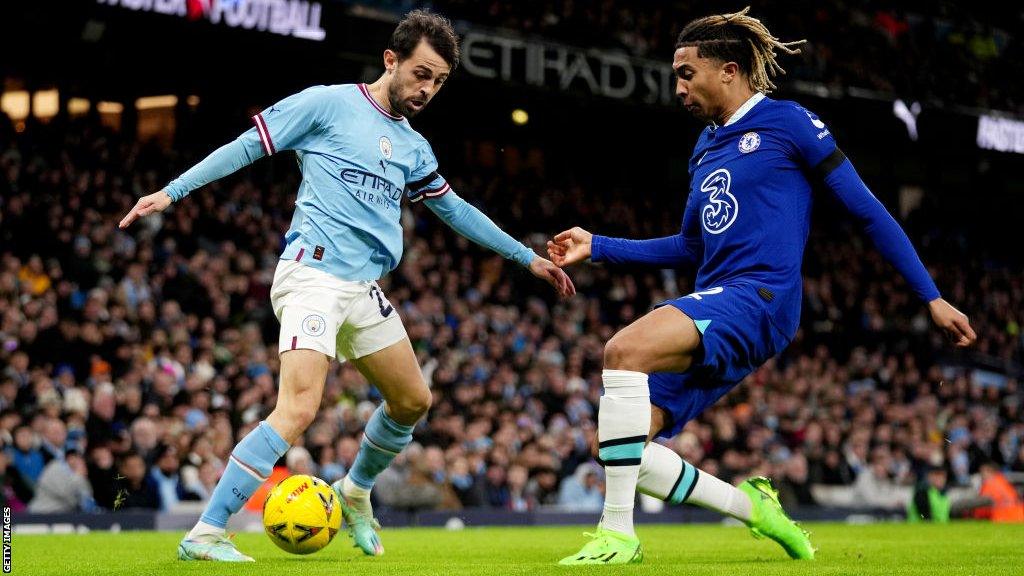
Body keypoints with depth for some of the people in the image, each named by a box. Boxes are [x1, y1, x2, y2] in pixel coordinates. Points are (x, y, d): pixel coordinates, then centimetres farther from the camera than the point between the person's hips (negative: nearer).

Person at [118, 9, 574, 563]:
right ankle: (203, 535, -21)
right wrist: (172, 191, -9)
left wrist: (527, 257, 30)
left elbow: (454, 208, 28)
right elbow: (247, 146, -2)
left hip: (364, 288, 8)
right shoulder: (328, 104, -2)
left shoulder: (413, 147, 17)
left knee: (412, 400, 13)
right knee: (298, 410, -22)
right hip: (314, 274, -8)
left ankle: (355, 493, 38)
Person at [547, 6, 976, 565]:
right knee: (613, 443, -5)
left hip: (759, 295, -8)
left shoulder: (786, 122, 1)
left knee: (626, 349, -32)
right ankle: (752, 507, 9)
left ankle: (618, 534, -30)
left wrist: (931, 297, -2)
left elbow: (867, 211, 1)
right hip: (713, 302, 8)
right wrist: (597, 246, 25)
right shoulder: (706, 147, 22)